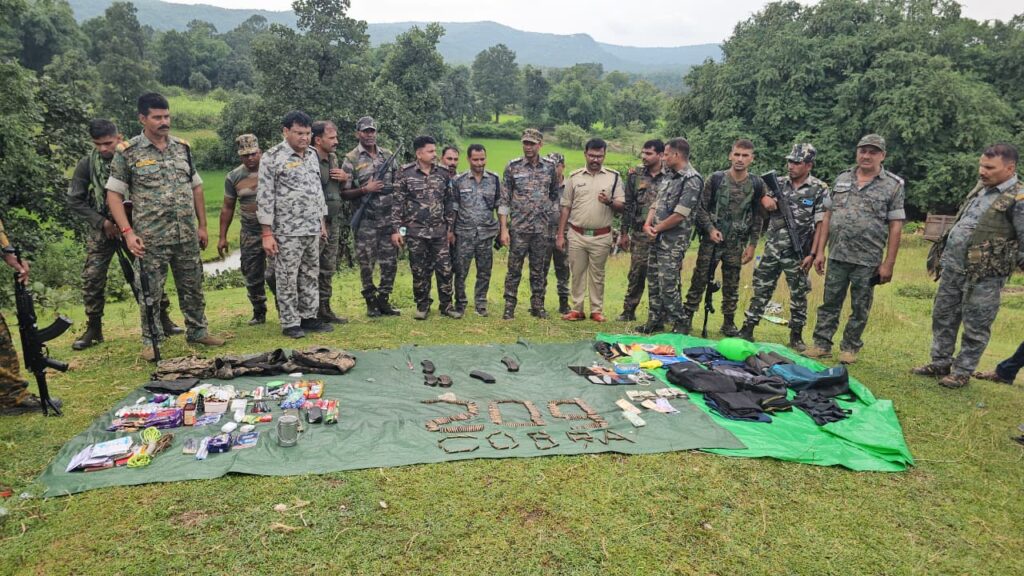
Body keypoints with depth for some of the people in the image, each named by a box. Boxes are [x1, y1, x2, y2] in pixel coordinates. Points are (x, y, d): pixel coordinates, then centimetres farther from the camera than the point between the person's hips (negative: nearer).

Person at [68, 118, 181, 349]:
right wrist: (102, 222, -8)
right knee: (92, 278, -2)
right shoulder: (87, 163, -4)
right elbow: (74, 200, 1)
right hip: (102, 228, 1)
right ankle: (93, 329, 11)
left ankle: (163, 318, 12)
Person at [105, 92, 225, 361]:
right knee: (150, 291, 4)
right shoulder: (127, 153, -4)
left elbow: (196, 187, 14)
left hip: (187, 236, 4)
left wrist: (202, 225, 11)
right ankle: (151, 341, 17)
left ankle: (197, 331, 27)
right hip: (151, 238, -4)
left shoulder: (183, 147, 9)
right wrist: (128, 232, -13)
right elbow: (113, 195, -4)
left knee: (193, 286, 12)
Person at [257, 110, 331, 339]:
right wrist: (267, 234, -15)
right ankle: (290, 323, 12)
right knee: (287, 278, 2)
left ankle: (309, 317, 23)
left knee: (310, 276, 13)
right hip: (287, 232, -6)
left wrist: (322, 222, 16)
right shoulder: (272, 157, -10)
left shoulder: (312, 155, 11)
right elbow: (265, 197, -12)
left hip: (313, 230, 6)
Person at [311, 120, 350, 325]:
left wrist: (345, 177, 2)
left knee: (328, 270, 14)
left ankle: (324, 309, 24)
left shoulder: (333, 159, 14)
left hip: (333, 223, 8)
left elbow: (346, 190, 24)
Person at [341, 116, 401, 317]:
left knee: (390, 262, 6)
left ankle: (384, 300, 18)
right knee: (367, 263, 3)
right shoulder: (351, 159, -3)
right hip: (366, 220, -4)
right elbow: (344, 193, -5)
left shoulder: (388, 155, 9)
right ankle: (371, 301, 16)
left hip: (389, 218, 4)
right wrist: (365, 190, -18)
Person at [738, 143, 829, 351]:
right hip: (772, 249, 3)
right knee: (761, 289, 6)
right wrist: (765, 199, -9)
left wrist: (812, 254, -12)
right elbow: (762, 199, 16)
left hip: (798, 253, -3)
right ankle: (747, 330, 11)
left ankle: (796, 336, 20)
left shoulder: (819, 190, -5)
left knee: (798, 294, 8)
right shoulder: (779, 183, 5)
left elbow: (821, 225, -7)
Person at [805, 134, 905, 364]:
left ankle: (850, 348, 21)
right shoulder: (841, 179, 8)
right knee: (830, 303, 9)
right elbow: (828, 217, 9)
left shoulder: (893, 185, -1)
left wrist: (888, 263, -8)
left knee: (860, 308, 8)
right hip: (837, 257, 3)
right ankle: (822, 345, 18)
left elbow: (895, 227, -4)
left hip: (867, 261, -3)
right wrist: (820, 251, 5)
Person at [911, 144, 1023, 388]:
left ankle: (962, 372, 15)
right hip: (953, 267, 8)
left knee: (975, 327, 3)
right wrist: (942, 258, 20)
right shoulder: (980, 188, 12)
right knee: (943, 317, 15)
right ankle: (940, 362, 28)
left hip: (984, 276, -8)